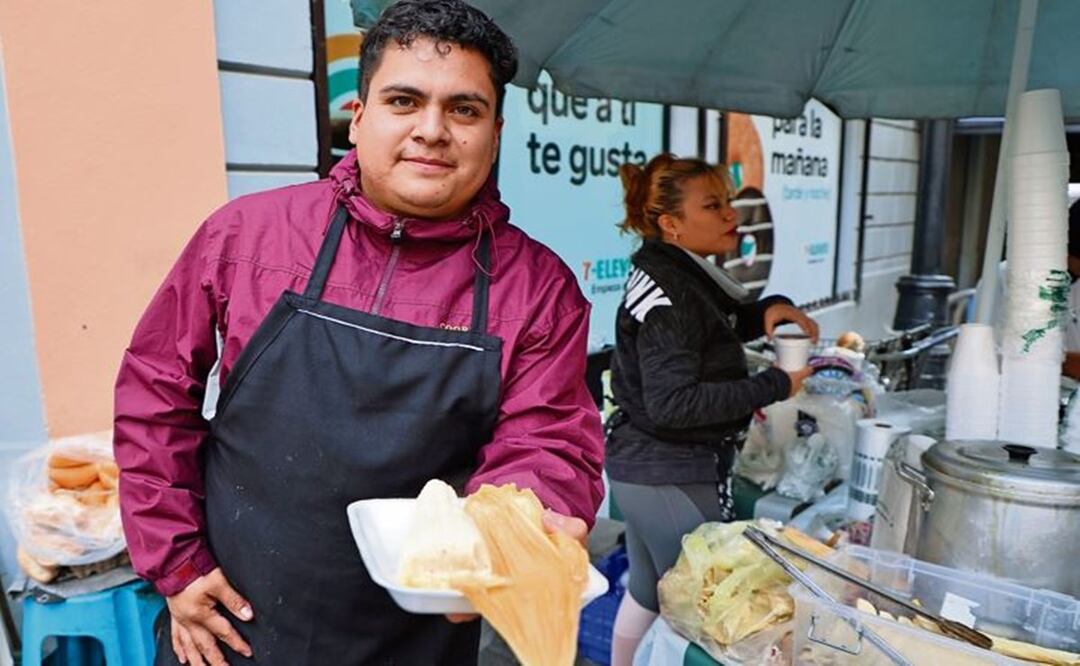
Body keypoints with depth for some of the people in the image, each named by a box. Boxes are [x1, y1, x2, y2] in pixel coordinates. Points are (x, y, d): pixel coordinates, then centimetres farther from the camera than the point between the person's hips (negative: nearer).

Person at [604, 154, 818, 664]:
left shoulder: (683, 272, 8)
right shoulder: (668, 293, -22)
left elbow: (727, 324, 23)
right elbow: (673, 403, -27)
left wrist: (772, 308, 2)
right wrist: (775, 386, -21)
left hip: (644, 467, 10)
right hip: (670, 476, -10)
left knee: (647, 594, 23)